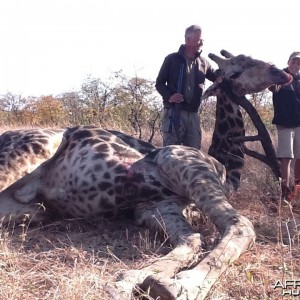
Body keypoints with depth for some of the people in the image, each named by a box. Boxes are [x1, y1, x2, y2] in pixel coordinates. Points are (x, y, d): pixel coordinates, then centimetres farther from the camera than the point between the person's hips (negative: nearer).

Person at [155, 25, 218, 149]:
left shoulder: (203, 62, 14)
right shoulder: (172, 59, 2)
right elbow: (159, 83, 3)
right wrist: (168, 96, -16)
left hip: (193, 114, 5)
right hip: (174, 112, -4)